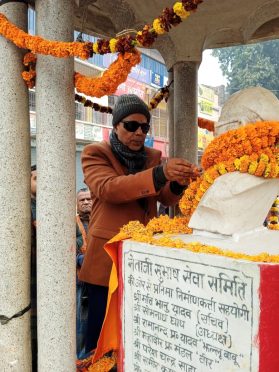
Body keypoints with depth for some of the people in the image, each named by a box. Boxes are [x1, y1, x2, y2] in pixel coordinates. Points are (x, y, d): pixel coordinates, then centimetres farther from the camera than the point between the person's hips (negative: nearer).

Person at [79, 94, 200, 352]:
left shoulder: (152, 156, 12)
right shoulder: (95, 153, -3)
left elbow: (166, 197, 3)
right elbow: (108, 188, -22)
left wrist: (178, 182, -21)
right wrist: (160, 173, -34)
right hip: (108, 253, -4)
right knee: (102, 328, 4)